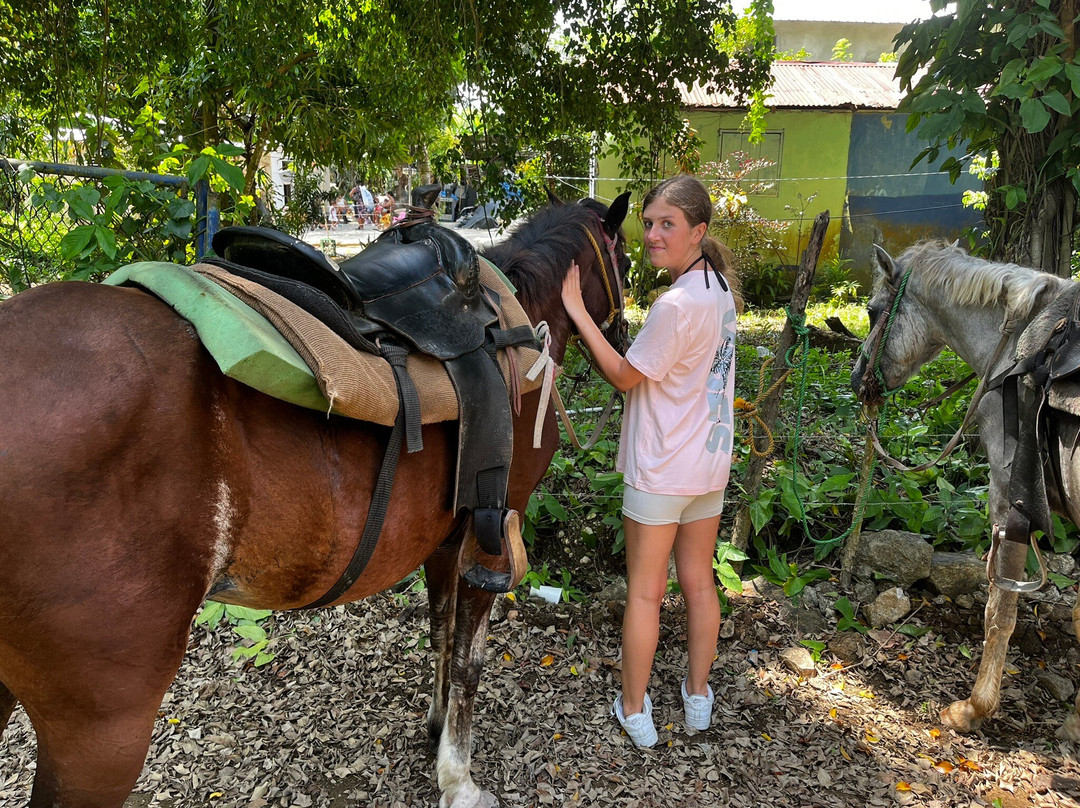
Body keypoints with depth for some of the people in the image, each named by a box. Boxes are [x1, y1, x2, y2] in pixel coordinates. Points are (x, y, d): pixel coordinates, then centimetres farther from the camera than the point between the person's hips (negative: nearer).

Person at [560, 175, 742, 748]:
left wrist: (577, 311, -13)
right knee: (699, 583, 18)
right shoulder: (721, 287, 3)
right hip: (711, 461, 8)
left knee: (644, 592, 8)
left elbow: (624, 376, -14)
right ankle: (698, 699, 34)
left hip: (660, 471, -8)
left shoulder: (676, 305, -24)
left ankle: (634, 710, 23)